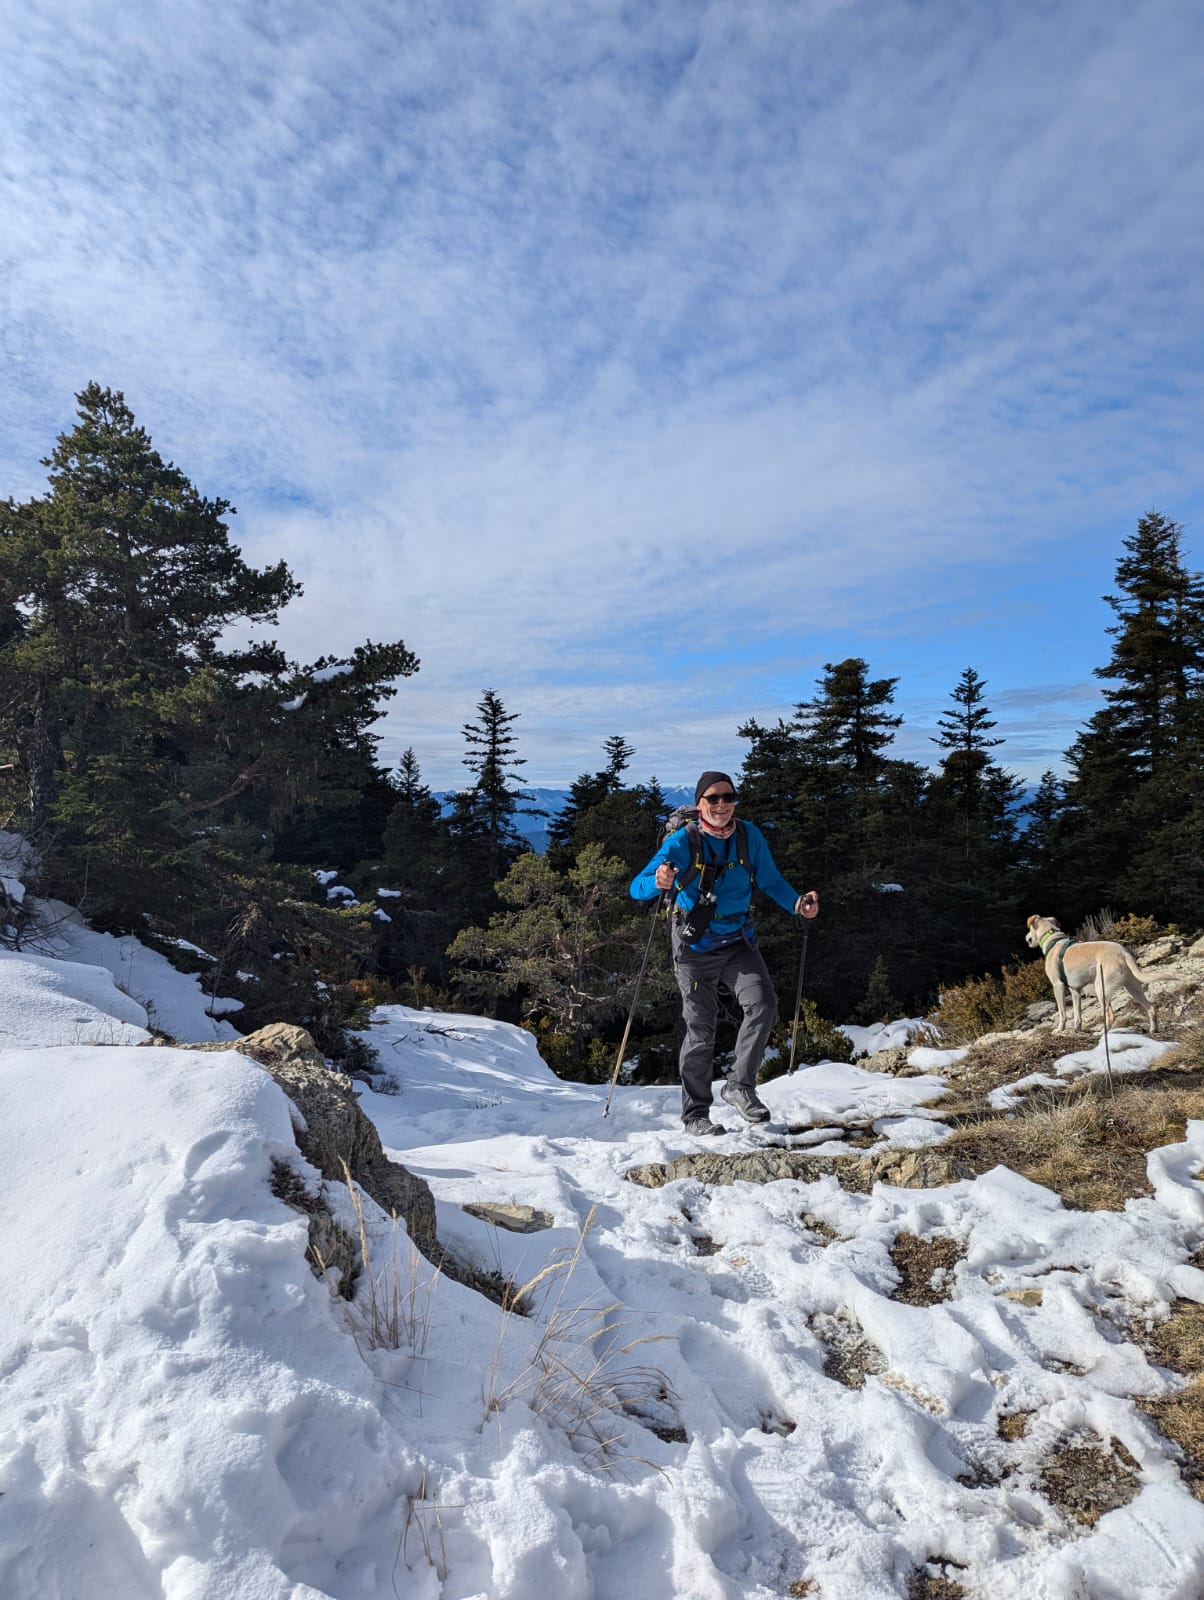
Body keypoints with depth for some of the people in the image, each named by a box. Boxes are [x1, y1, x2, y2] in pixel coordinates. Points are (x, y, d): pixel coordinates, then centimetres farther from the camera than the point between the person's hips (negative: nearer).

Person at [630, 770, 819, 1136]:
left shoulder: (750, 836, -4)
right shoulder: (682, 842, -13)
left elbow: (771, 880, 8)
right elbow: (637, 887, -18)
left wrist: (797, 904, -11)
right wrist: (659, 883, -40)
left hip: (739, 943, 3)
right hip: (695, 948, -3)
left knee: (763, 1005, -18)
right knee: (701, 1030, 2)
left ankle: (741, 1086, 3)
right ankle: (695, 1115, 17)